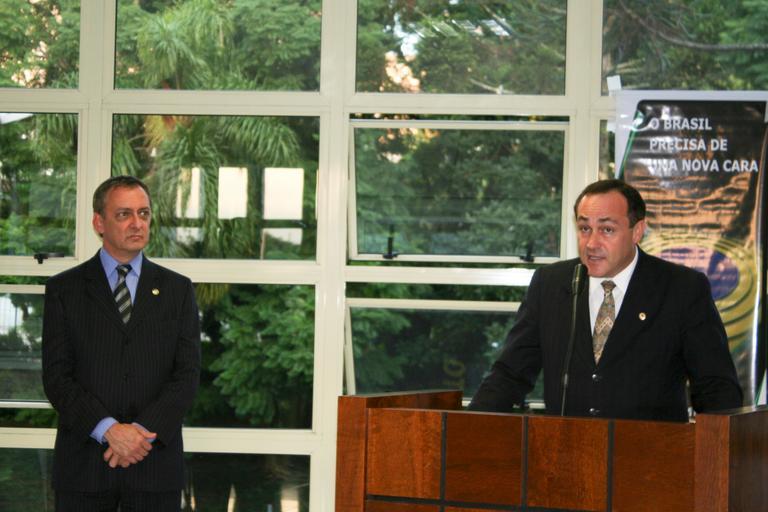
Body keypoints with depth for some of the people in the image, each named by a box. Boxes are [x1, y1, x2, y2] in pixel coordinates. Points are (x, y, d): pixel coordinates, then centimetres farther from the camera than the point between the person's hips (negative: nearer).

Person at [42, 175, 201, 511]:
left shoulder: (177, 289, 8)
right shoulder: (64, 289, 4)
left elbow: (187, 374, 1)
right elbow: (56, 376, -3)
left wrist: (144, 430, -13)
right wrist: (109, 429, -16)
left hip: (155, 462, 1)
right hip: (83, 467, -1)